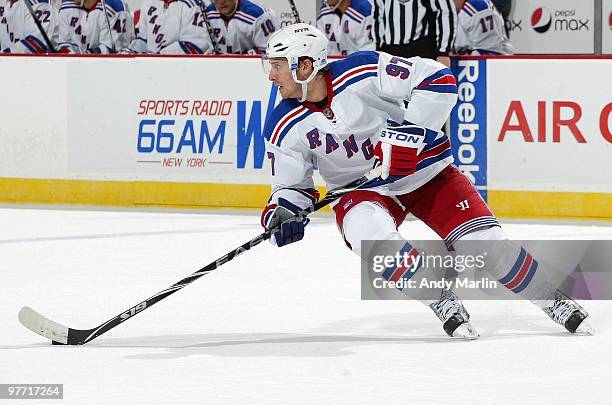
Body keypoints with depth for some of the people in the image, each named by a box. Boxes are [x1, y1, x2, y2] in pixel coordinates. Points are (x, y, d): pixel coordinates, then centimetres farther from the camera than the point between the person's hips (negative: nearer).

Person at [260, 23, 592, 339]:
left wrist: (410, 131, -29)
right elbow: (292, 184, 1)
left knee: (482, 239, -13)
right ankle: (443, 304, -17)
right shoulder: (285, 128, -10)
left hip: (423, 168, -2)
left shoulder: (362, 71, -23)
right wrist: (282, 210, -20)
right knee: (367, 231, -32)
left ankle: (553, 301, 7)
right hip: (360, 191, 2)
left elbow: (438, 80, -22)